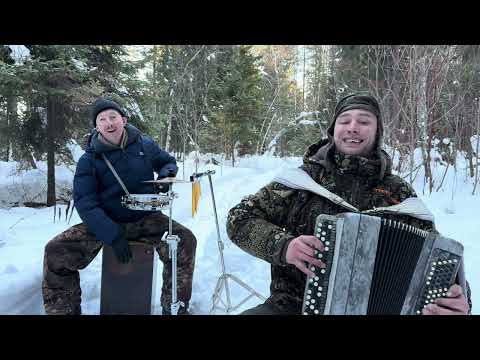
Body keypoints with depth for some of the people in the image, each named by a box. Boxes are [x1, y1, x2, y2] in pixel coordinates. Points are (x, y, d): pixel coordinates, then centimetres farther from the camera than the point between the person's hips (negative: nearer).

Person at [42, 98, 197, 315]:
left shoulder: (145, 145, 1)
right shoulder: (89, 160, -6)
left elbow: (169, 162, 17)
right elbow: (85, 203, -13)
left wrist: (166, 173, -10)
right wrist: (113, 236, -25)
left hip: (146, 219, 1)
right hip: (105, 222, 0)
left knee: (185, 240, -22)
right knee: (56, 252, -18)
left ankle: (174, 307, -2)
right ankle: (65, 310, 6)